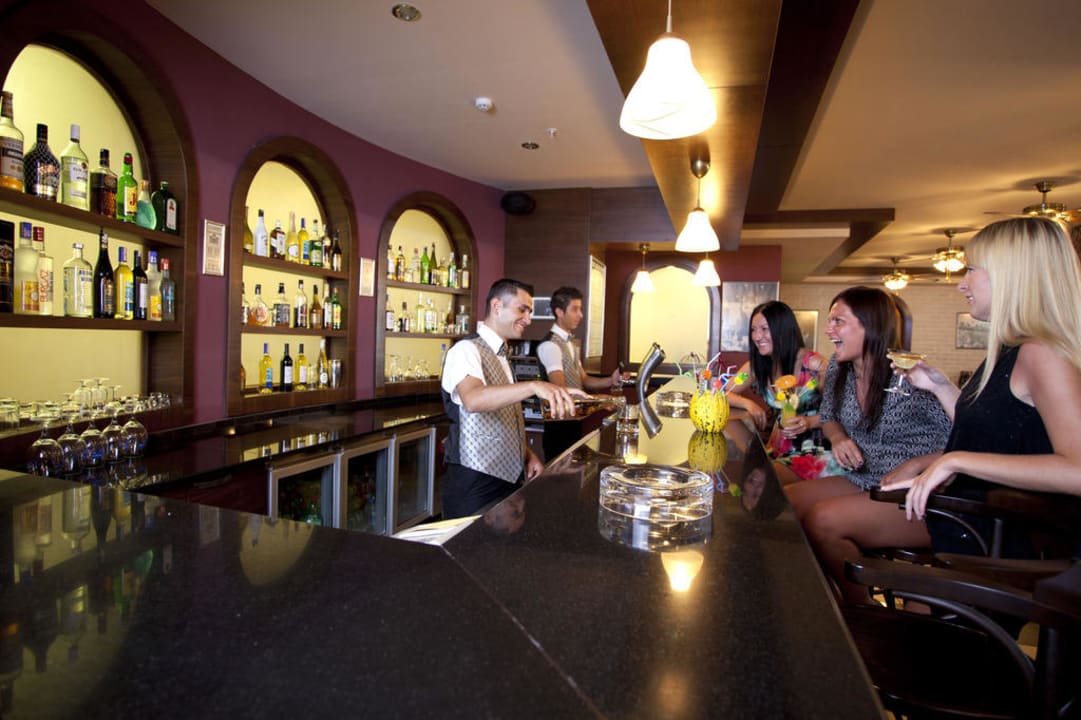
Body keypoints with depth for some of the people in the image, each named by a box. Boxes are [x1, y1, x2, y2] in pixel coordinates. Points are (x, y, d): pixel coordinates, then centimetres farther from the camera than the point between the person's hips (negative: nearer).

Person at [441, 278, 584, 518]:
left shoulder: (499, 354, 14)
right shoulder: (466, 350, -15)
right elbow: (473, 399, -36)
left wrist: (528, 455, 7)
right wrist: (535, 386, -48)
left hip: (509, 478, 9)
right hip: (475, 485, -9)